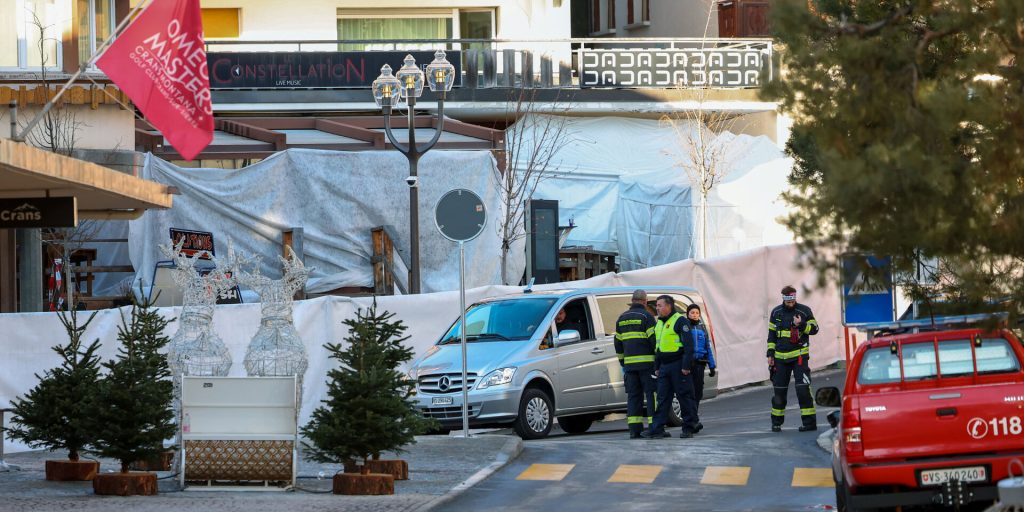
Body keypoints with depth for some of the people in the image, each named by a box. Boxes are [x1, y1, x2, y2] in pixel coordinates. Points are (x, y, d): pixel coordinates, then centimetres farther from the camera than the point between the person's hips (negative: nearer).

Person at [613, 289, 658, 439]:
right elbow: (654, 339, -11)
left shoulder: (622, 318, 14)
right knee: (651, 393, -3)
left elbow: (618, 343, 18)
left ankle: (634, 429, 2)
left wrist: (622, 362, 25)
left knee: (633, 395, 7)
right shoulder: (646, 316, -6)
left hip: (630, 363, 5)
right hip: (647, 362, -5)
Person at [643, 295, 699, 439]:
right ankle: (657, 429, 1)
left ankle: (688, 428, 2)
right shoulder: (659, 323, 18)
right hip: (664, 366, 8)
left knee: (684, 396, -3)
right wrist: (656, 367, 20)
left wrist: (686, 366, -19)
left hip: (678, 365, -8)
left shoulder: (680, 321, -8)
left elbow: (688, 345, -13)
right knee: (662, 397, 4)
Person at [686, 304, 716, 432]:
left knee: (698, 391, 4)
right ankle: (695, 421, -15)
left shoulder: (702, 328, 14)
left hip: (699, 363, 4)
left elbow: (708, 347, 17)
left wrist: (712, 365, 11)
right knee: (690, 392, -10)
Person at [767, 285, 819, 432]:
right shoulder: (776, 312, 7)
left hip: (799, 355, -3)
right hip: (780, 357, 3)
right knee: (779, 390, 8)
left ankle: (809, 422, -8)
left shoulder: (804, 311, -2)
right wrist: (770, 354, 9)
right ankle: (776, 422, 21)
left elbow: (814, 329, -2)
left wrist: (801, 325, -19)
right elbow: (771, 334, 14)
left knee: (803, 388, -12)